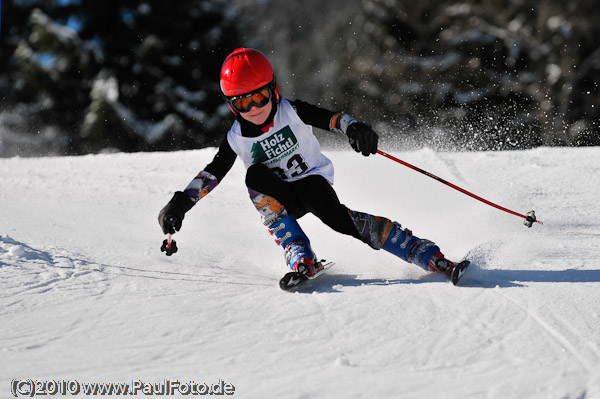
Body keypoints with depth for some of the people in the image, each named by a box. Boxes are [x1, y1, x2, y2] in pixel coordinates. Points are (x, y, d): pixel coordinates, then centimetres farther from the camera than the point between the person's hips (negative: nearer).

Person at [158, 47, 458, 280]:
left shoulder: (292, 112, -12)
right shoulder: (237, 138, -6)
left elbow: (329, 118, -23)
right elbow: (212, 173, -3)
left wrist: (353, 128, -44)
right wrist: (181, 202, -15)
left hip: (313, 179, -2)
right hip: (279, 195, 2)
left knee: (333, 213, -32)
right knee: (255, 176, -28)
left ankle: (429, 256, -33)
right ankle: (301, 259, -34)